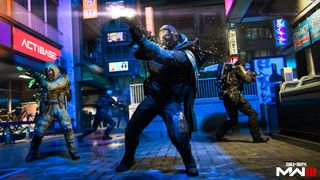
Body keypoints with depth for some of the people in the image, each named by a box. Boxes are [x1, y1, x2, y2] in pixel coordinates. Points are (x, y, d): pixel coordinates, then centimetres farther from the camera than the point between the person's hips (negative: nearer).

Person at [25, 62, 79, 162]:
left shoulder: (62, 79, -6)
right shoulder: (47, 80, 13)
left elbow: (50, 86, -19)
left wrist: (39, 78, -9)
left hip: (59, 107, -5)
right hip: (47, 108, 5)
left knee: (67, 128, -20)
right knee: (38, 131, 3)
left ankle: (73, 152, -9)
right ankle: (32, 154, 21)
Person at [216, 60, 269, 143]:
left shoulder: (229, 71, 27)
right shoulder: (238, 68, 6)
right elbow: (247, 79, -4)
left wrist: (247, 74, 26)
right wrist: (252, 76, 17)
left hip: (226, 97, 8)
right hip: (234, 96, -8)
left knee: (233, 120, 19)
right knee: (252, 113, -5)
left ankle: (219, 135, 18)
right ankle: (257, 137, -10)